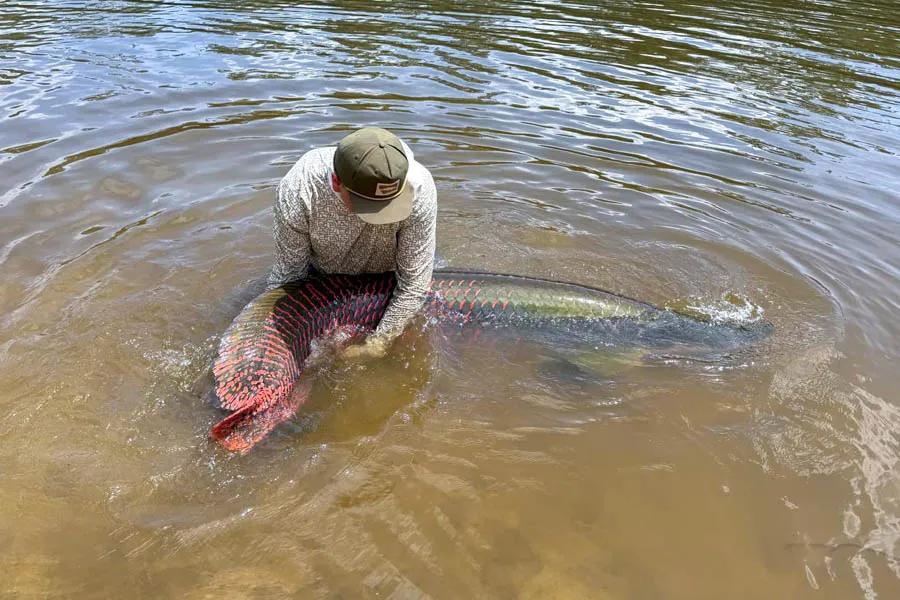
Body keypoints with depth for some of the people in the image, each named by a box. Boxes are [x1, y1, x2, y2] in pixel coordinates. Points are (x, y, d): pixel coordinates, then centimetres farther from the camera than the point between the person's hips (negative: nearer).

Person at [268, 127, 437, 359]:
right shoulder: (298, 191, -38)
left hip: (386, 277, 0)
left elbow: (414, 284, -29)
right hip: (321, 274, 0)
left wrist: (378, 343, -28)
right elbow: (288, 275, -23)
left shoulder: (418, 191, -40)